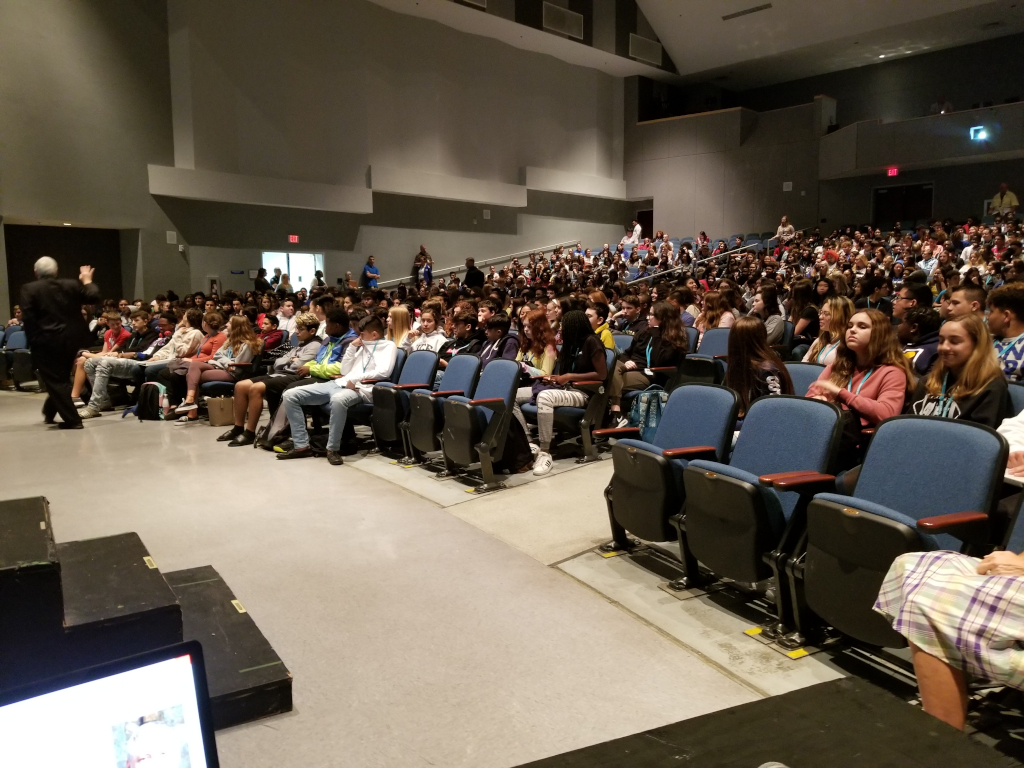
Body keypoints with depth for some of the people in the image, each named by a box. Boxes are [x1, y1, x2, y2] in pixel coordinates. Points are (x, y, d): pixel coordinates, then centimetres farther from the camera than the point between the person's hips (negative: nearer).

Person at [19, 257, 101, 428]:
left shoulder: (30, 289, -5)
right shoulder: (72, 285, 3)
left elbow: (27, 317, -12)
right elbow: (95, 297, 6)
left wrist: (32, 340, -6)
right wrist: (87, 281, 22)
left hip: (46, 341, -5)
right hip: (70, 340, 5)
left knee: (54, 381, 2)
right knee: (61, 378, 21)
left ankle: (72, 419, -4)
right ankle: (50, 413, 36)